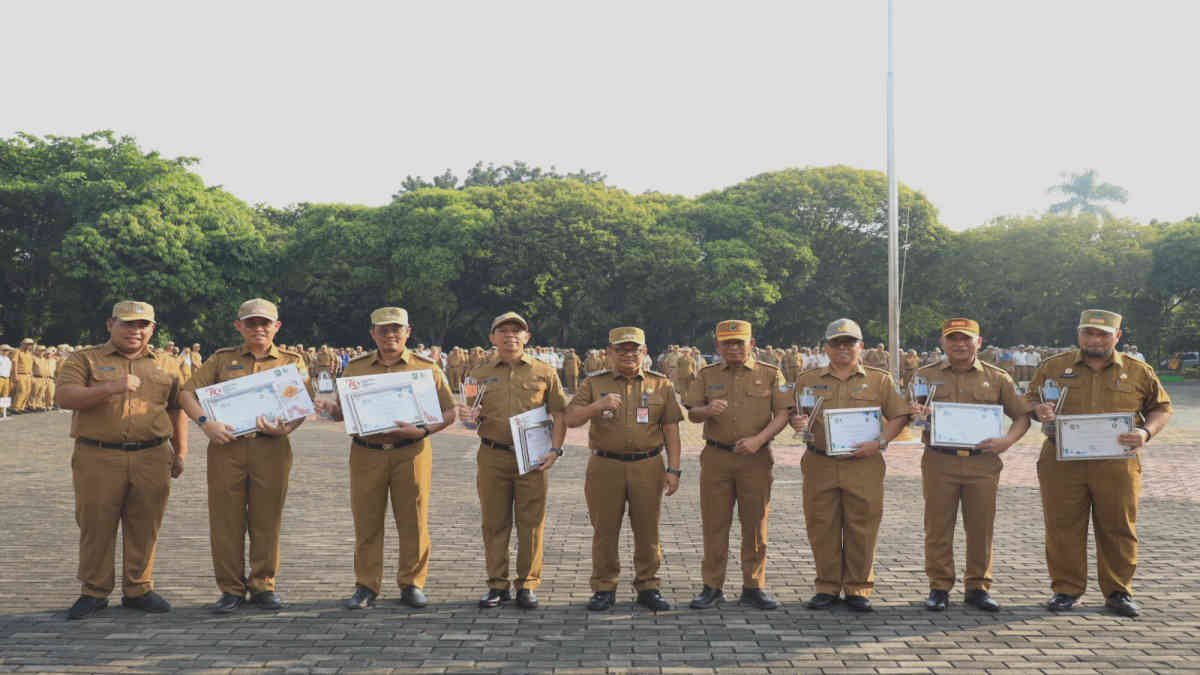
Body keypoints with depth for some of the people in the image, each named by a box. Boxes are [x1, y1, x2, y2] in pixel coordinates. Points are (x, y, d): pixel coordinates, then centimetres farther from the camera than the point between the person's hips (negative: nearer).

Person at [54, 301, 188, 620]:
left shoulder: (167, 365, 15)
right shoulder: (85, 360, 6)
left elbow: (177, 410, 20)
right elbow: (64, 397, -9)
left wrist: (180, 452, 14)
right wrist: (110, 387, -20)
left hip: (152, 458, 2)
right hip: (98, 458, -2)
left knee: (144, 527, 5)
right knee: (96, 526, 1)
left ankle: (138, 590, 17)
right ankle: (94, 593, 14)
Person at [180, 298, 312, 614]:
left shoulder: (292, 361, 12)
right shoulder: (222, 359, 14)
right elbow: (188, 392, 8)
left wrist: (285, 427, -14)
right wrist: (204, 422, -10)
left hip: (271, 448, 0)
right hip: (226, 446, 1)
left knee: (267, 518, 3)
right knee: (226, 518, 1)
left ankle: (263, 585, 14)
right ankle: (231, 588, 11)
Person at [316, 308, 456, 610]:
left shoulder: (426, 367, 5)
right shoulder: (356, 367, 12)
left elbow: (449, 412, 4)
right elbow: (343, 410, 16)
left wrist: (422, 430, -13)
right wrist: (328, 409, -7)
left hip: (411, 453, -1)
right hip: (366, 453, 1)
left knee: (413, 521, 2)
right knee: (367, 522, 3)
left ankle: (411, 584, 14)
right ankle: (367, 586, 13)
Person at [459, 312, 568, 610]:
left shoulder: (545, 373, 6)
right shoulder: (479, 374, 10)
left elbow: (560, 414, 6)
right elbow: (472, 415, 13)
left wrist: (555, 449, -6)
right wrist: (469, 417, -11)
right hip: (492, 456, 1)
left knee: (531, 523, 1)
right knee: (494, 522, 5)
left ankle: (527, 585, 11)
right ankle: (497, 585, 15)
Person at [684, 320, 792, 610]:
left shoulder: (770, 375, 5)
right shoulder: (706, 376, 9)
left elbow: (782, 414, -2)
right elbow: (691, 414, 4)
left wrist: (759, 439, -17)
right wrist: (707, 410, -20)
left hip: (756, 458, -1)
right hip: (716, 458, 1)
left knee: (755, 525, 3)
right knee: (714, 524, 3)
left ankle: (754, 586, 14)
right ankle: (712, 587, 12)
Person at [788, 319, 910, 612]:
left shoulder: (880, 380, 9)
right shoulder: (808, 381, 12)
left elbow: (899, 416, 7)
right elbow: (794, 415, 16)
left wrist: (879, 442, -8)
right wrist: (797, 423, -8)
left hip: (863, 465, -1)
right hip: (819, 465, 1)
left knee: (861, 529, 0)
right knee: (822, 527, 3)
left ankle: (858, 588, 12)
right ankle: (827, 587, 15)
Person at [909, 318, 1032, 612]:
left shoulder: (997, 378, 8)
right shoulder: (926, 376, 8)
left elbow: (1022, 414, 11)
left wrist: (1007, 440, -7)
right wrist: (917, 414, -14)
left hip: (982, 463, 1)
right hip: (939, 462, 0)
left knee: (981, 528, 5)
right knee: (938, 527, 2)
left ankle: (978, 587, 18)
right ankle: (939, 587, 13)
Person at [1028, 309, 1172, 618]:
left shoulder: (1138, 372, 8)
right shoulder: (1053, 367, 8)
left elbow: (1161, 408, 13)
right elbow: (1030, 400, 16)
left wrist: (1146, 433, -7)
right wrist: (1039, 410, -8)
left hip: (1117, 464, 0)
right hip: (1062, 463, 0)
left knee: (1118, 529, 5)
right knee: (1063, 528, 2)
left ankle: (1118, 592, 19)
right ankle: (1066, 589, 15)